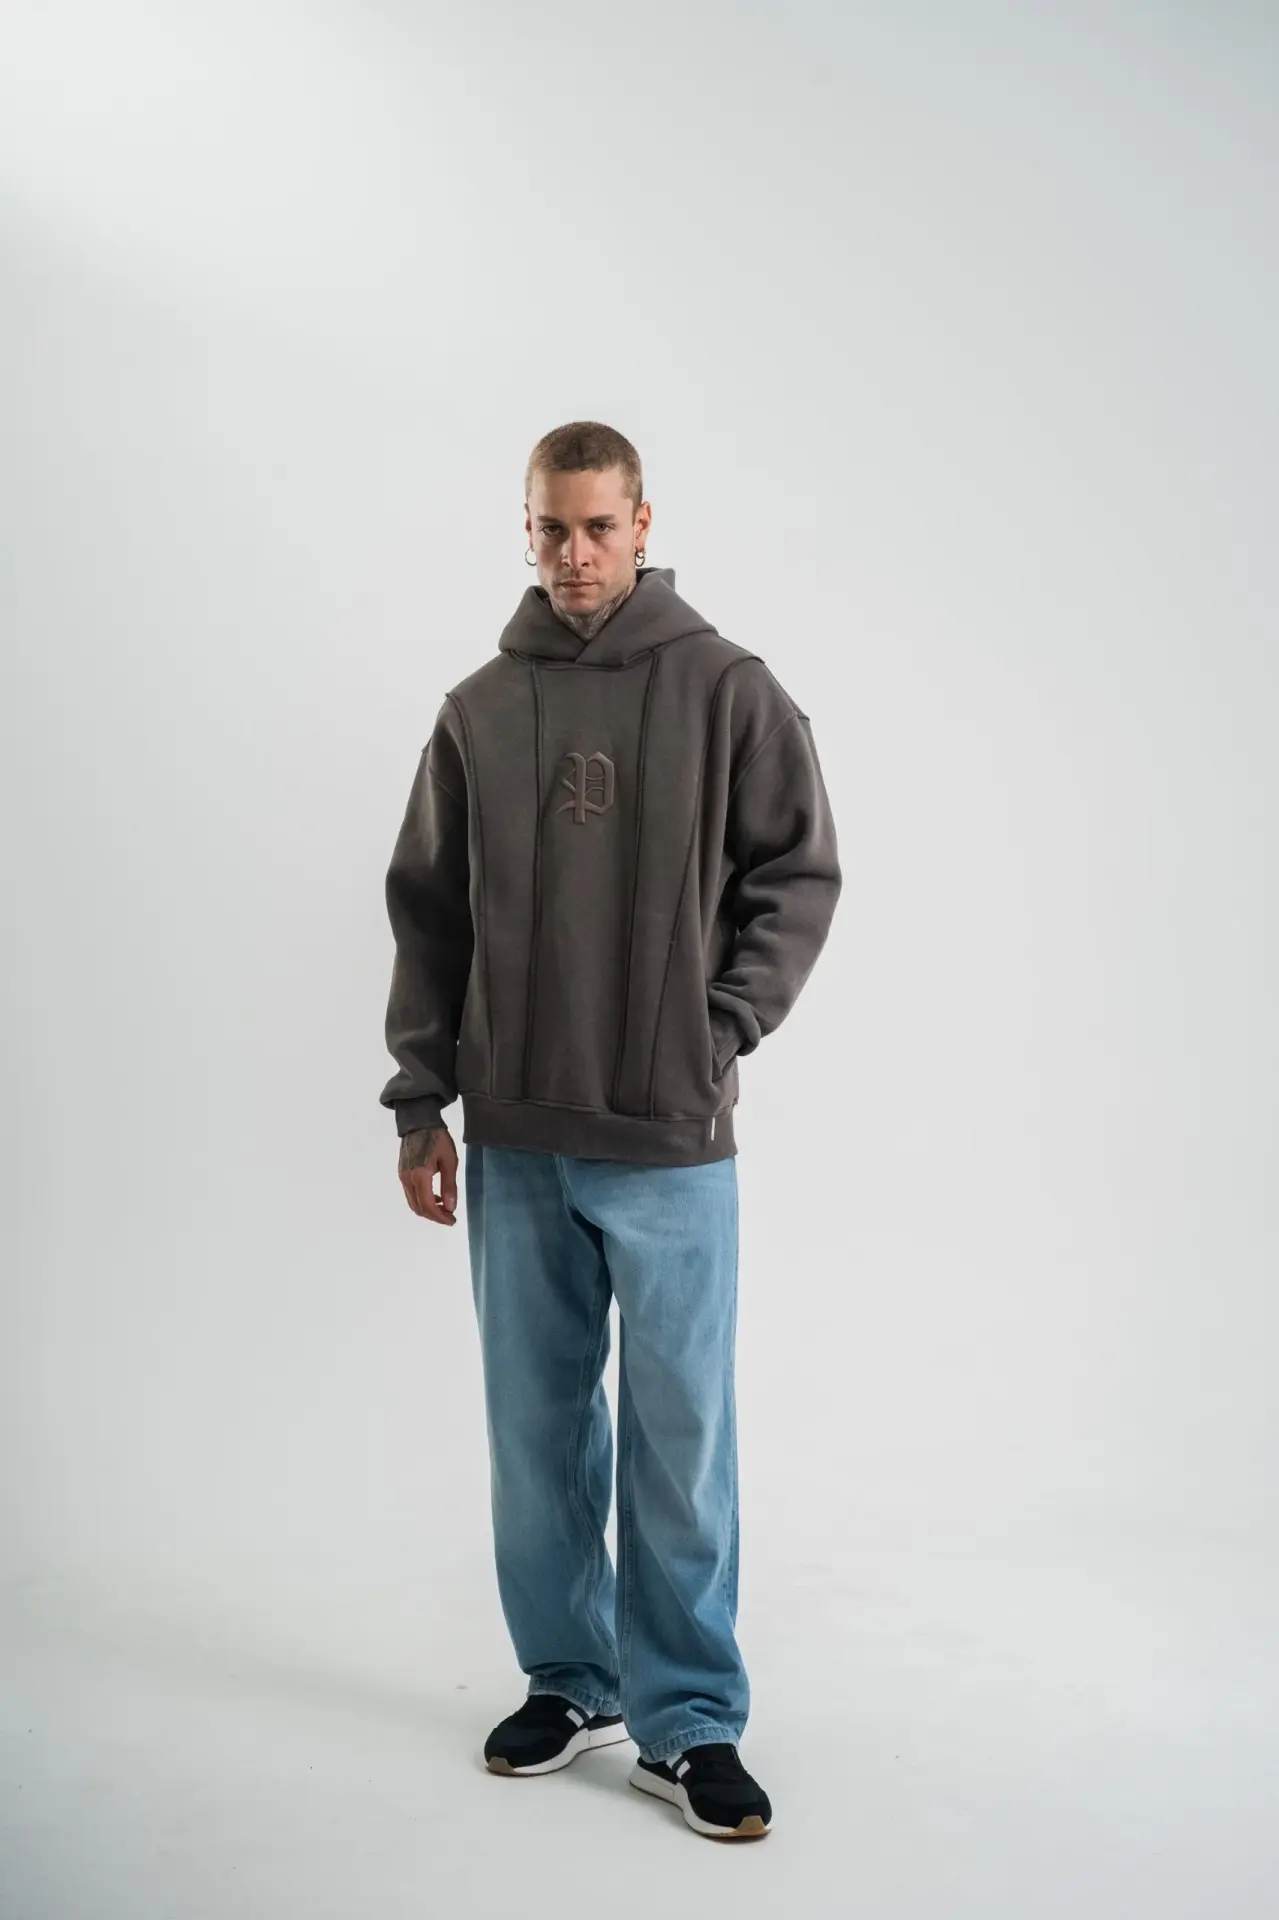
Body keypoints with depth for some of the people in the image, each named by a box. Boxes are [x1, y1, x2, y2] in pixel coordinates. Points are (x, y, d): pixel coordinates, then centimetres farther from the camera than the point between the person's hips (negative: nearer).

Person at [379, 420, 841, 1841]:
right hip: (514, 1141, 3)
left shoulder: (728, 690, -1)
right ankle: (568, 1682, 29)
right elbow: (429, 911, 10)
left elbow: (798, 874, 2)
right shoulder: (479, 710, 7)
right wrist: (419, 1102, 6)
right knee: (537, 1429, 12)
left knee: (680, 1439, 2)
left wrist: (721, 1032, -8)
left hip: (670, 1139, -3)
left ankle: (688, 1723, 15)